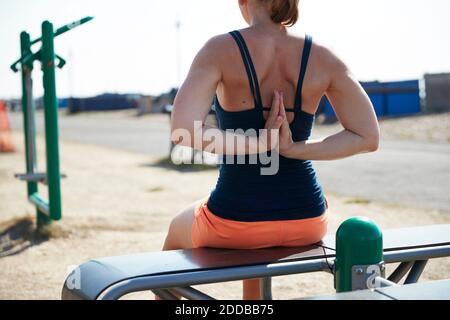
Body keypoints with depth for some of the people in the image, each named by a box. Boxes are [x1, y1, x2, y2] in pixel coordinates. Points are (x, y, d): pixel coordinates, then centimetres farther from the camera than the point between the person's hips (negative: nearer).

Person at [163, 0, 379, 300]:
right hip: (307, 222, 3)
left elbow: (182, 131, -25)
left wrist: (257, 144, -16)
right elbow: (368, 137, -6)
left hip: (234, 224, -3)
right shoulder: (322, 57, -6)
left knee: (177, 231, 34)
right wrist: (293, 149, -11)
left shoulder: (221, 49, -14)